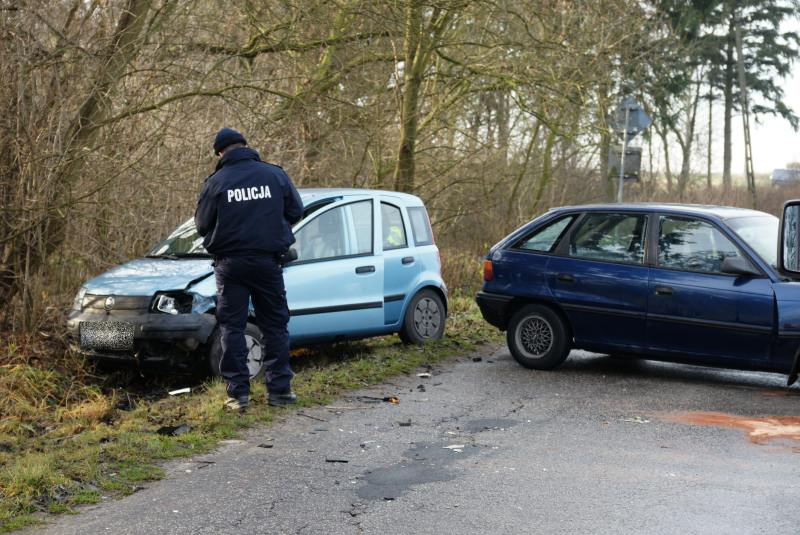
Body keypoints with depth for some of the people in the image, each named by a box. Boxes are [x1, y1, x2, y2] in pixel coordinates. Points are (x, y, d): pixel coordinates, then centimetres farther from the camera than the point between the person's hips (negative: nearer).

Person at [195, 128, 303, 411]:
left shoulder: (216, 182, -5)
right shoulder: (275, 175, -1)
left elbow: (202, 225, 1)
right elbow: (296, 211, 8)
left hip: (230, 263, -1)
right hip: (267, 260, 1)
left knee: (232, 327, 5)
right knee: (274, 324, 11)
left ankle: (238, 393, 2)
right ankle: (279, 388, 11)